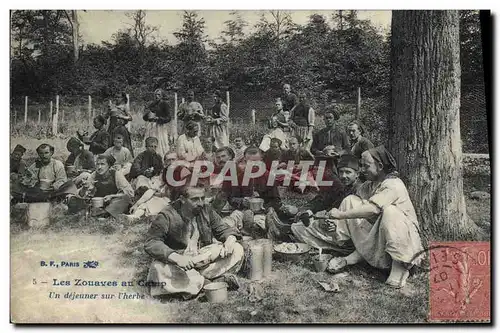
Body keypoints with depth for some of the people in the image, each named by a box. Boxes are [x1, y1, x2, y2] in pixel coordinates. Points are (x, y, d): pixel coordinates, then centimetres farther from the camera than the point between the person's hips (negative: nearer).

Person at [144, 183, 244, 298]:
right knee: (160, 269, -38)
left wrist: (230, 240, -19)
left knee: (237, 250, -11)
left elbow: (223, 229, 7)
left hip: (203, 258, 4)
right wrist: (176, 258, -37)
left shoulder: (206, 210, 0)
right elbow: (151, 243, -22)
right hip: (176, 262, -3)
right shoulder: (167, 216, -14)